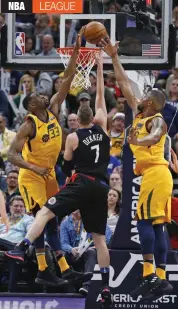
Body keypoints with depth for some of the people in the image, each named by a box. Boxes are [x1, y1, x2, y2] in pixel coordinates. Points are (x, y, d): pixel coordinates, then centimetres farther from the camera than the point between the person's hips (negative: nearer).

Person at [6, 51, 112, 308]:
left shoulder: (73, 138, 1)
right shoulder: (102, 127, 9)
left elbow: (67, 168, 8)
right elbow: (101, 96, 18)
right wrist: (100, 68, 21)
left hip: (82, 184, -4)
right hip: (101, 188, 4)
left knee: (45, 212, -8)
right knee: (99, 238, 6)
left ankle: (23, 249, -31)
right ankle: (106, 289, 1)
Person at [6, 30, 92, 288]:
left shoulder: (53, 112, 1)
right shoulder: (29, 125, -18)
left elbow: (67, 81, 0)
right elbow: (12, 154, -23)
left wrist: (75, 53, -7)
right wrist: (34, 168, -36)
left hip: (48, 174, 7)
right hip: (32, 176, -7)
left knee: (52, 222, 6)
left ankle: (65, 270, 4)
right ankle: (43, 272, -8)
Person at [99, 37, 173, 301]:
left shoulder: (157, 120, -10)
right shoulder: (139, 115, 15)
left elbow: (155, 136, -36)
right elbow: (124, 84, 22)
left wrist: (139, 141, -57)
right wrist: (114, 57, 21)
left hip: (155, 173, -9)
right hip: (154, 175, 9)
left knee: (145, 221, -14)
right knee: (156, 225, 6)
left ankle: (150, 276, -19)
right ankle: (161, 279, 4)